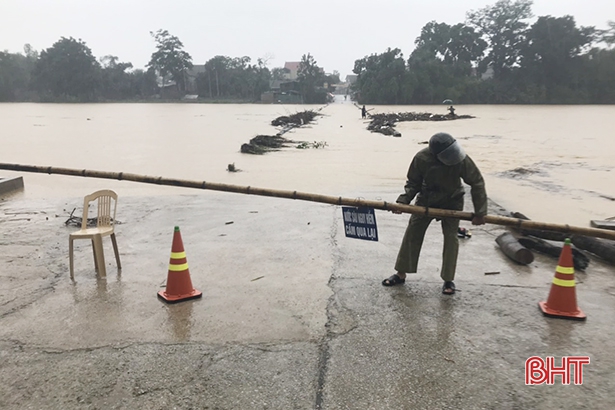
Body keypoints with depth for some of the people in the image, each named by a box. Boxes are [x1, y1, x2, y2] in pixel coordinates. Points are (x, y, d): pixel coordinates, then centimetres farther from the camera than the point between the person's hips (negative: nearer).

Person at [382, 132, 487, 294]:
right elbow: (413, 183, -11)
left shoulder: (461, 160, -29)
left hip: (452, 201, -1)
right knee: (412, 233, 1)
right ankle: (401, 274, 14)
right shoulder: (421, 159, -28)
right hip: (427, 200, 1)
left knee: (451, 236, -8)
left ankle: (448, 280, 8)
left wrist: (480, 212, -17)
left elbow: (477, 182, -17)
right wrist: (403, 201, -25)